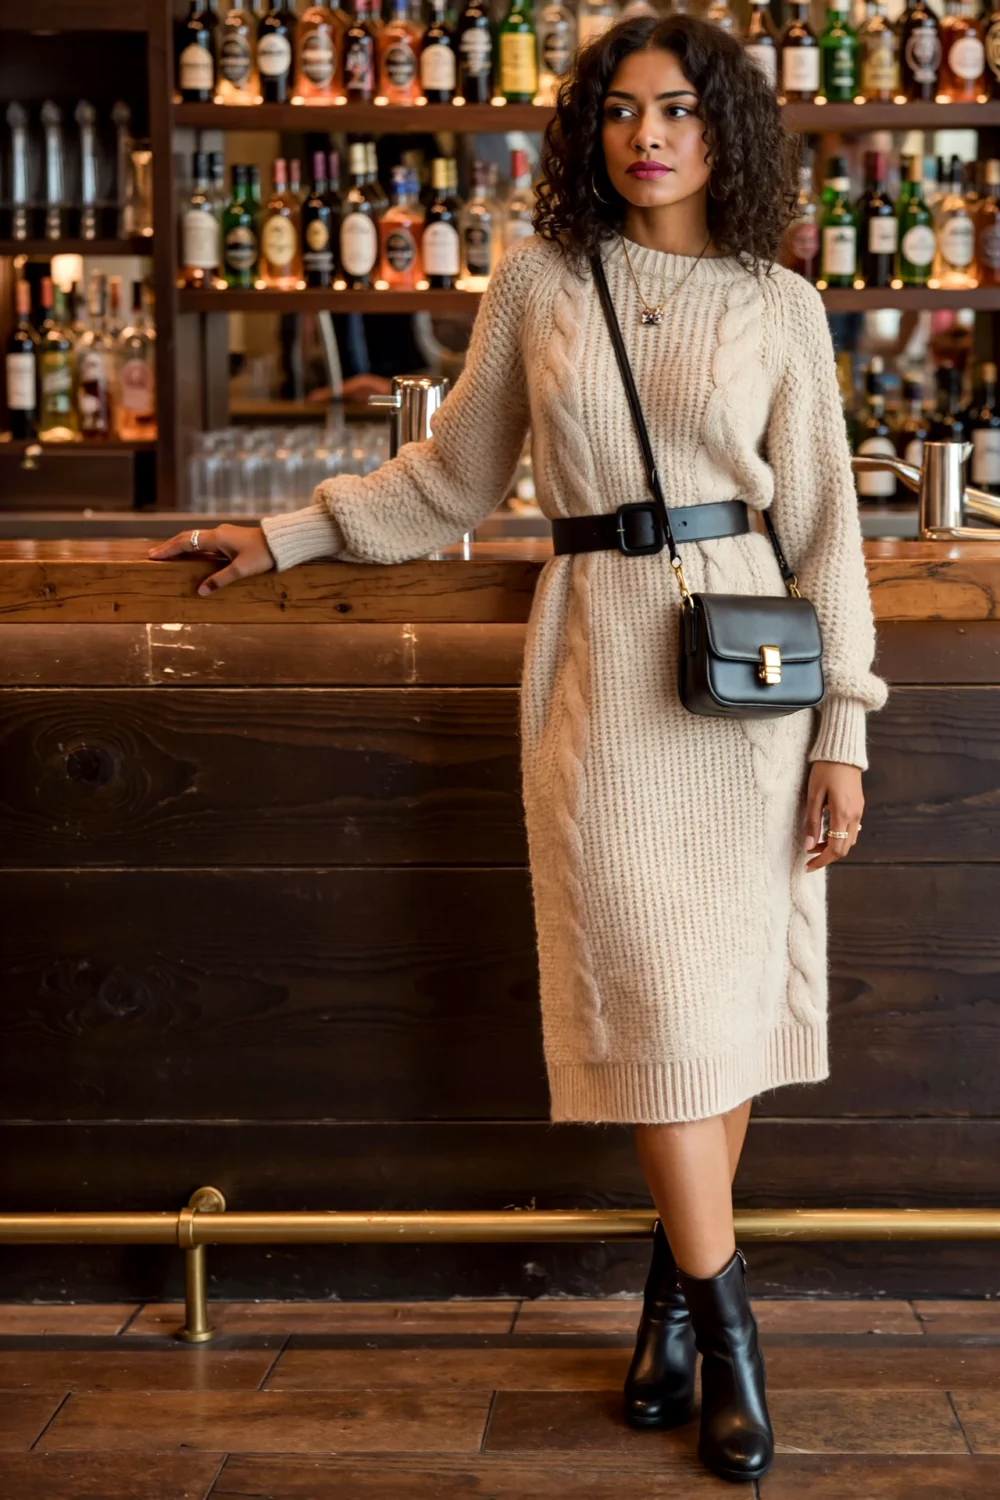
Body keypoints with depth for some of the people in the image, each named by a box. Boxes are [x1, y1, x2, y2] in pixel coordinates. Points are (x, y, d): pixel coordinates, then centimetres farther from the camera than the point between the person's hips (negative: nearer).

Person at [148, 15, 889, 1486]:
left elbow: (824, 523, 4)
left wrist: (843, 729, 0)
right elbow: (453, 475, 15)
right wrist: (282, 535, 11)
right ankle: (724, 1325, 4)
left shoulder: (780, 305, 5)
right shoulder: (539, 279, 6)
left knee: (734, 989, 3)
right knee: (651, 993, -5)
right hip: (601, 665, 0)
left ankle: (674, 1286, 19)